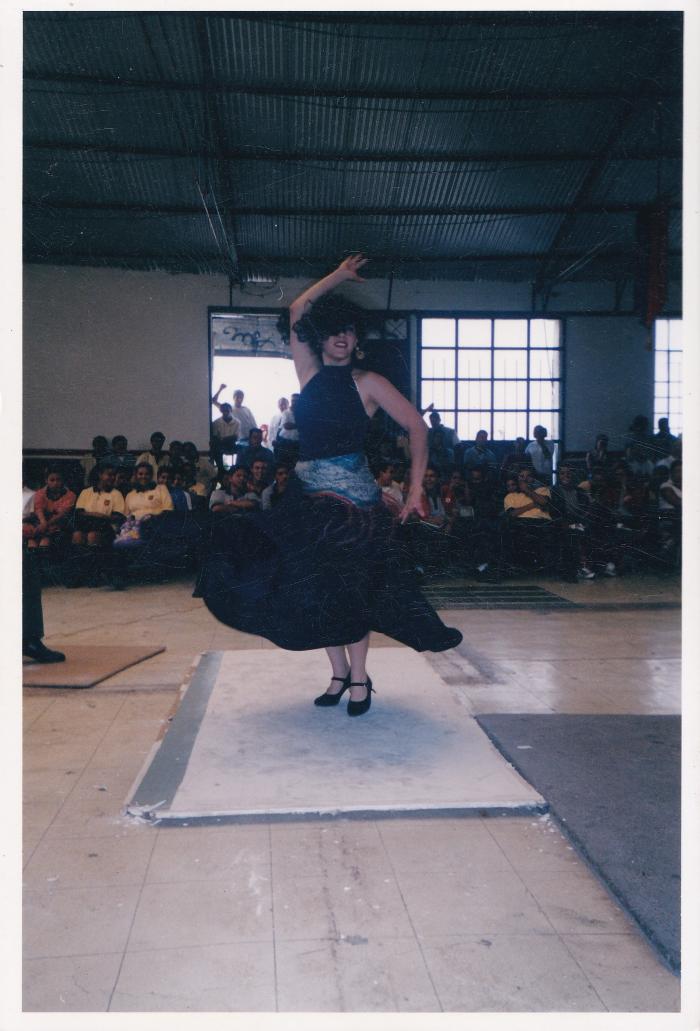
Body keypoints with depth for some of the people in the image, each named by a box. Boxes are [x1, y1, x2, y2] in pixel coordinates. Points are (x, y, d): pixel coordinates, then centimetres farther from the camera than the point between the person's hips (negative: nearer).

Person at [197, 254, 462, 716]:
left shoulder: (369, 384, -3)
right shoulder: (311, 374, 8)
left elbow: (418, 428, -3)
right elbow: (298, 310, 13)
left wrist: (416, 490, -9)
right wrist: (339, 276, 13)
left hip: (354, 502, -4)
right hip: (308, 500, 4)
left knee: (350, 591, 1)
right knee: (313, 590, 7)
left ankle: (358, 678, 16)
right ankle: (339, 674, 21)